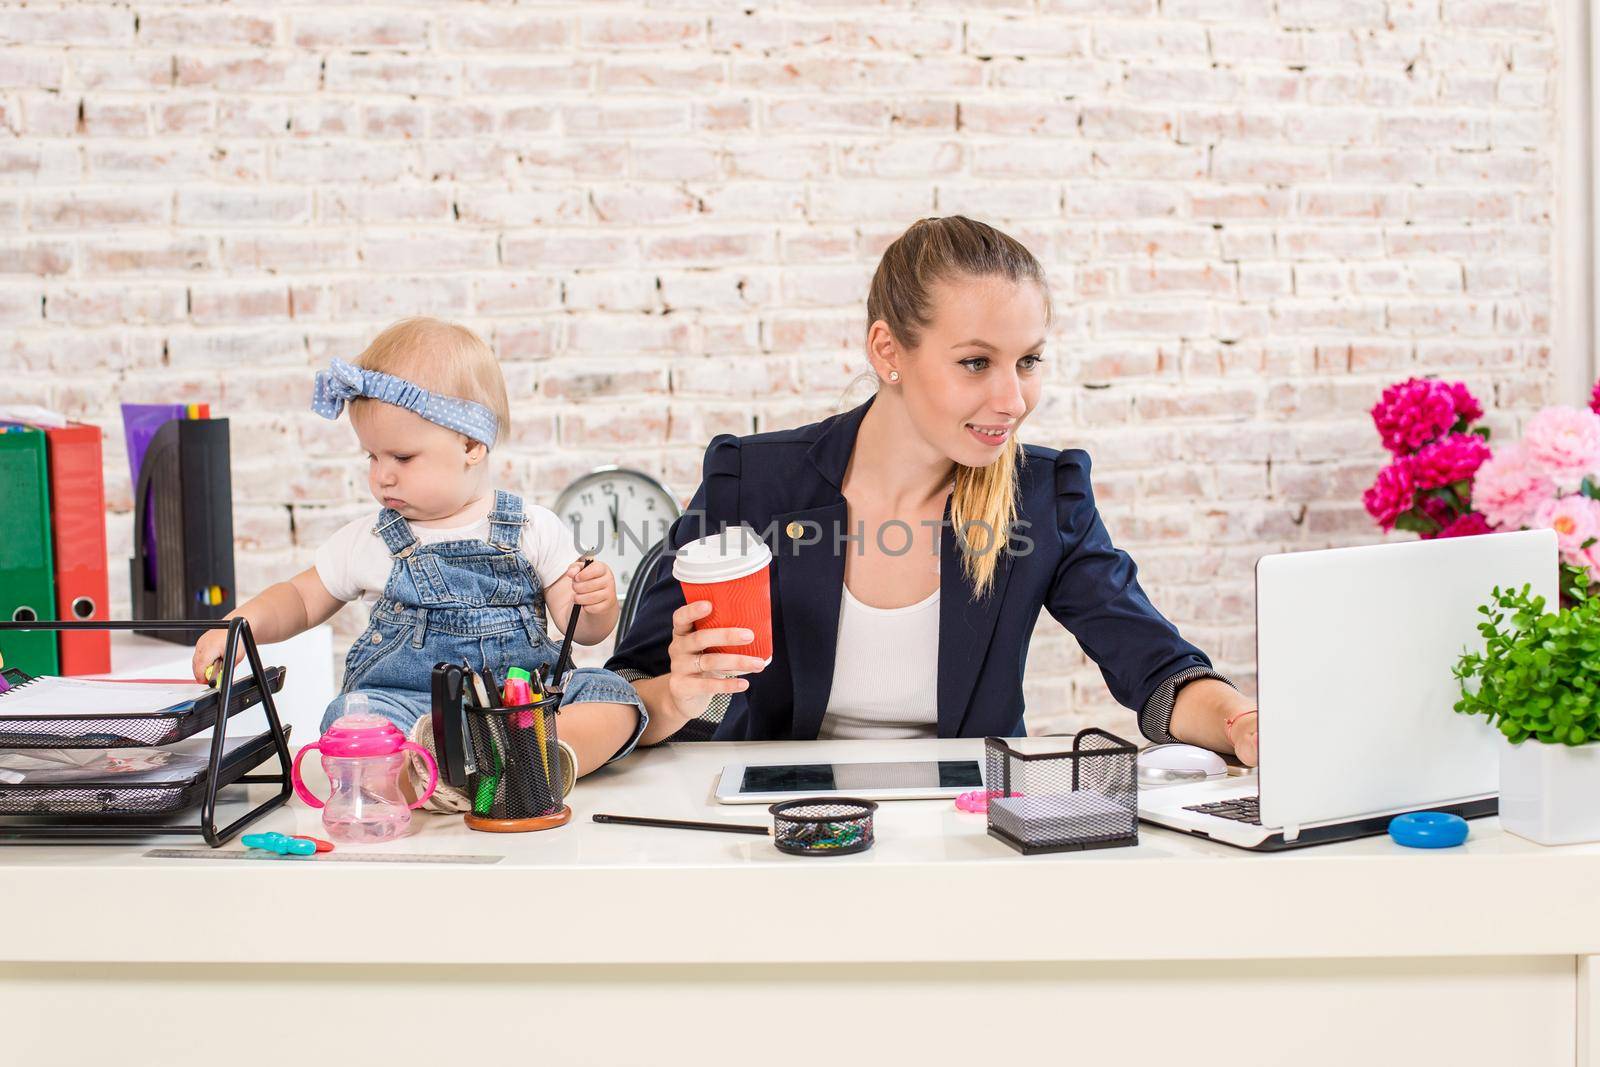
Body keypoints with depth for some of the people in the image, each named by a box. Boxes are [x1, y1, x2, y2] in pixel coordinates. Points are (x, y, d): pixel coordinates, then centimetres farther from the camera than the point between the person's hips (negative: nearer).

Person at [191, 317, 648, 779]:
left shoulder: (535, 529, 5)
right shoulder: (366, 541, 10)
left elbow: (581, 627, 7)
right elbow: (301, 600, 22)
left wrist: (597, 607, -16)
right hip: (405, 702, 0)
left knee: (612, 697, -27)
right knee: (353, 714, -32)